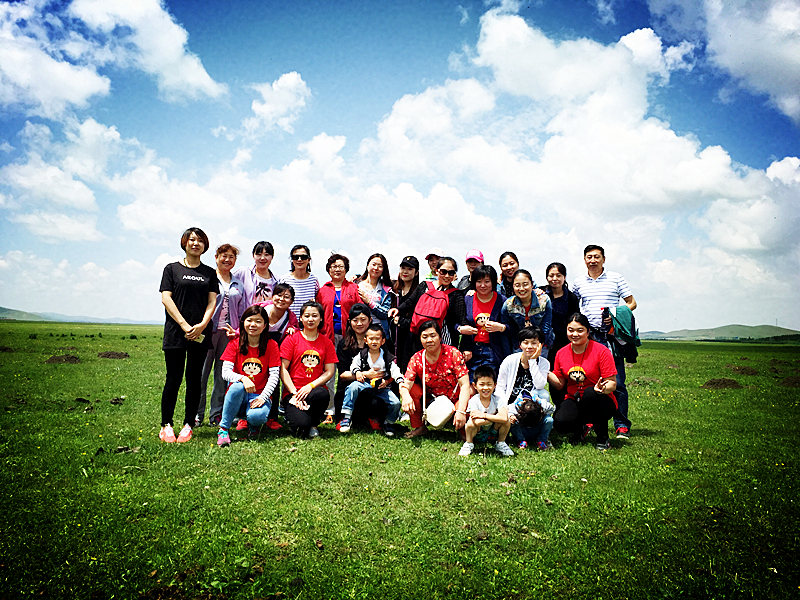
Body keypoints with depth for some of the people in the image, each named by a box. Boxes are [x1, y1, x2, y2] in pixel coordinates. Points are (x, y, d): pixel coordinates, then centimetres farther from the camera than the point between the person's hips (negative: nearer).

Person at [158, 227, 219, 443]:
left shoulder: (209, 273, 14)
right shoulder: (172, 269, 8)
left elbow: (212, 301, 7)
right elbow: (166, 298, -1)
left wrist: (202, 325, -10)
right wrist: (185, 325, -11)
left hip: (200, 333, 2)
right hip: (175, 331, -2)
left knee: (194, 379, 4)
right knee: (174, 378, -1)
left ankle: (188, 424, 12)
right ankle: (166, 425, 10)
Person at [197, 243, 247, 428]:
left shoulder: (238, 283, 16)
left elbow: (242, 310, 18)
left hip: (229, 333, 4)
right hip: (209, 330, -4)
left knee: (223, 375, 6)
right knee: (202, 373, -2)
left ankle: (217, 414, 14)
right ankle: (197, 414, 8)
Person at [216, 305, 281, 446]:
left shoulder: (271, 345, 0)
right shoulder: (234, 344, 2)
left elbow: (274, 376, -5)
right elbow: (225, 372, -8)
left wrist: (263, 397, -18)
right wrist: (243, 378, -28)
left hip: (259, 396, -1)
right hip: (237, 396, 1)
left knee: (257, 416, -33)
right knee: (237, 386, -35)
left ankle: (253, 424, 6)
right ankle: (223, 429, -19)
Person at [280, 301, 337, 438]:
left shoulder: (326, 342, 11)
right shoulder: (292, 339, 4)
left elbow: (330, 371, 5)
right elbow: (283, 369, -1)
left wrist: (310, 386, -11)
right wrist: (294, 393, -11)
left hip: (315, 389, 2)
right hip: (292, 391, -2)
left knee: (322, 394, -37)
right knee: (301, 425, -28)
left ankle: (313, 424, -4)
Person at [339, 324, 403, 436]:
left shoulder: (388, 358, -2)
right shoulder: (361, 355, 1)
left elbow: (395, 372, -8)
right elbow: (354, 367, -2)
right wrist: (367, 374, -17)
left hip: (382, 386, 0)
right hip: (365, 384, 0)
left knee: (396, 403, -20)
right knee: (353, 387, -30)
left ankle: (388, 423, 11)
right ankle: (345, 418, -20)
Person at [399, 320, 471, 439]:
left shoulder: (453, 354, -16)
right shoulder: (416, 359, -8)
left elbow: (465, 385, -21)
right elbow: (405, 384, -17)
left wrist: (461, 411, -34)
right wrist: (406, 396, -43)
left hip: (455, 400, -3)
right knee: (411, 390, -19)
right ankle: (419, 427, 1)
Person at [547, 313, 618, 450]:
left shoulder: (601, 351, -10)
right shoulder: (561, 353, 3)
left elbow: (612, 383, -12)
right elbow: (559, 383, 7)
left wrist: (601, 388, -34)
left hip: (601, 403, -2)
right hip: (574, 400, 3)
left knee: (590, 393, -38)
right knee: (560, 421, -29)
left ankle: (603, 438, -12)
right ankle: (582, 428, 11)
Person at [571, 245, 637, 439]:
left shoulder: (616, 278, 6)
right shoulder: (578, 283, 13)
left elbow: (632, 303, 7)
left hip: (611, 335, -2)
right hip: (588, 335, 2)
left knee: (616, 382, -5)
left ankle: (622, 425, 4)